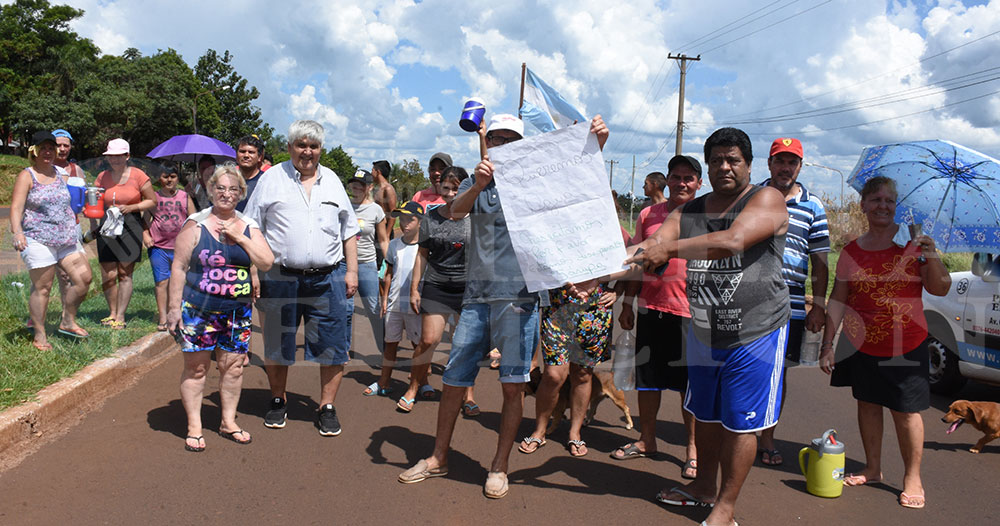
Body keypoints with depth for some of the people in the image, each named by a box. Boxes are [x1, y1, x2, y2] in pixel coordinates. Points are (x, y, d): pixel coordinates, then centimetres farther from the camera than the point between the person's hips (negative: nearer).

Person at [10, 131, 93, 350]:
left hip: (66, 238, 6)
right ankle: (39, 335, 9)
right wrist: (17, 232, -26)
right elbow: (16, 208, -11)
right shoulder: (26, 176, -2)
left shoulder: (61, 173, 15)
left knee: (84, 277, -2)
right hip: (37, 239, -6)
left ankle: (67, 322, 15)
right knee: (42, 287, -2)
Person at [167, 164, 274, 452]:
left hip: (237, 311, 3)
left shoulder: (248, 227, 6)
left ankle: (229, 422, 24)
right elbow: (178, 267, -3)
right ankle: (194, 426, 17)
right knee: (196, 367, 5)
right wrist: (174, 307, -7)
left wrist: (240, 237, -14)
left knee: (233, 366, 9)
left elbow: (266, 263, -4)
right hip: (198, 310, -3)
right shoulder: (195, 225, -3)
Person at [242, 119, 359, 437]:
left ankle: (327, 408, 16)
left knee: (332, 347, 2)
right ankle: (278, 402, 30)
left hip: (328, 279, 2)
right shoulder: (272, 178, 5)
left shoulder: (332, 181, 12)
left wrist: (352, 271, 7)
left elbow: (349, 230, 15)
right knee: (276, 345, 10)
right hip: (280, 278, -1)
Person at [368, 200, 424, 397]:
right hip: (394, 304, 3)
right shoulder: (394, 245, 8)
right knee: (391, 342, 10)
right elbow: (389, 273, 14)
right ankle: (383, 383, 19)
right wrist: (384, 298, 11)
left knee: (419, 343, 7)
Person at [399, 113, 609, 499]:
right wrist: (478, 185, -27)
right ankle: (438, 459, 25)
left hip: (519, 297, -2)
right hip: (477, 297, 2)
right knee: (453, 380, 7)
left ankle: (499, 467, 16)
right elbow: (456, 210, -6)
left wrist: (596, 145, -21)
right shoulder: (475, 185, 14)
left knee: (513, 385, -1)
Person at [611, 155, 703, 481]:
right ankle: (646, 441, 27)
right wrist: (627, 303, 11)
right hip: (650, 307, 4)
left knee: (690, 383, 2)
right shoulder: (648, 215, 10)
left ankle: (693, 448, 17)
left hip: (689, 310, -3)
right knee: (648, 377, 12)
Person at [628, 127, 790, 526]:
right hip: (703, 332, 6)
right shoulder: (689, 212, 8)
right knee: (704, 414, 18)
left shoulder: (767, 200, -9)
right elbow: (649, 248, -3)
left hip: (754, 333, -5)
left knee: (739, 423, 3)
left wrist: (670, 247, -26)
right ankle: (704, 484, 38)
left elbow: (732, 241, -27)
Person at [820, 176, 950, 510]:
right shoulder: (852, 251, 2)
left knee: (906, 411, 2)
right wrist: (827, 345, 0)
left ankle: (912, 479, 18)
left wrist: (932, 258, -22)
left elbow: (940, 289, -3)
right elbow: (838, 300, 3)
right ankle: (872, 469, 29)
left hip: (905, 344, -2)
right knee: (868, 404, 12)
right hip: (860, 344, 2)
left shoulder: (912, 241, -3)